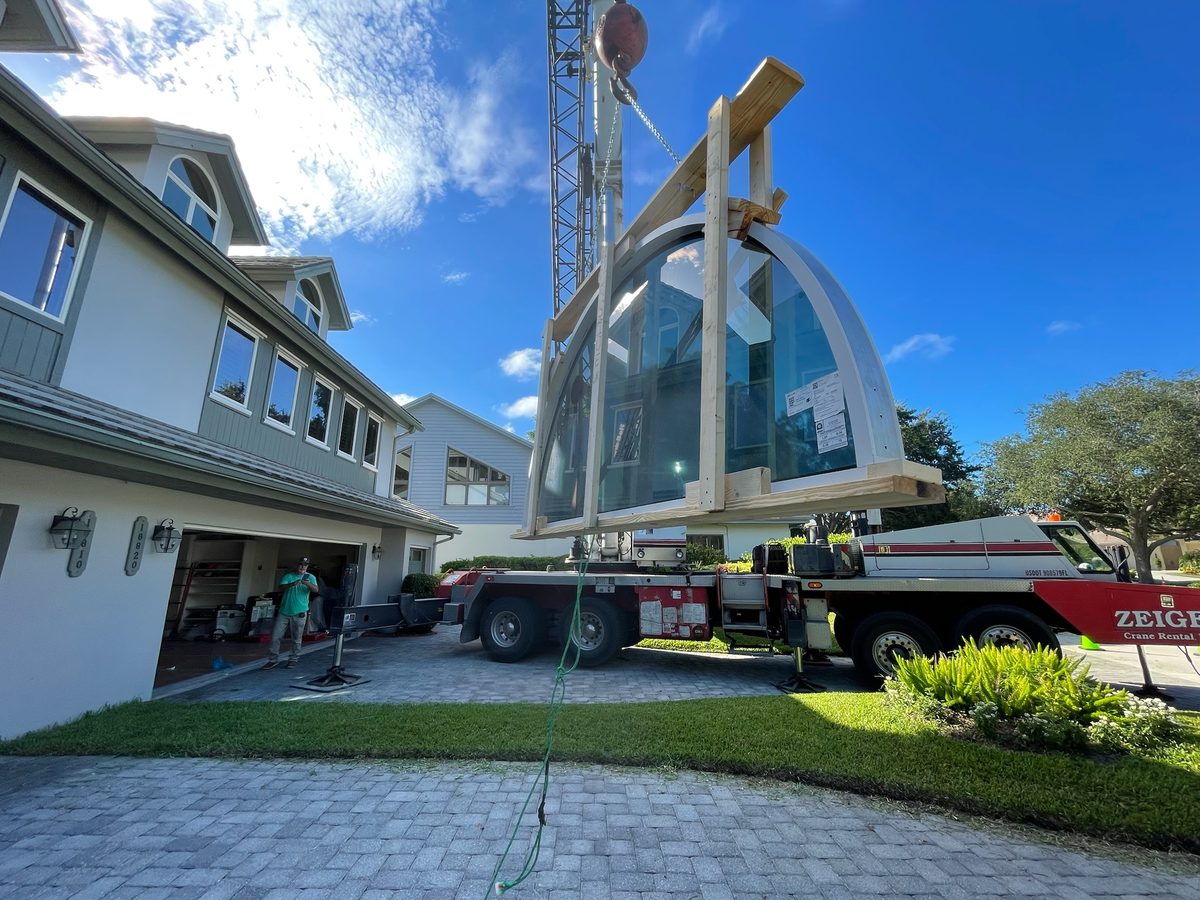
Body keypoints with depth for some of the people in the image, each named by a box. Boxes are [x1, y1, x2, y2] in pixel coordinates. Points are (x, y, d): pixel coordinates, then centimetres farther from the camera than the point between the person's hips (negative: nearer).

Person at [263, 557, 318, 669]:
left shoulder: (310, 577, 2)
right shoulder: (288, 576, 5)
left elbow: (316, 590, -14)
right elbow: (281, 586, -13)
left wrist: (307, 583, -34)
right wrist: (292, 584, -34)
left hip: (299, 613, -2)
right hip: (284, 612, 2)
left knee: (297, 639, 4)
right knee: (275, 636, 3)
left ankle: (293, 660, 17)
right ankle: (273, 660, 16)